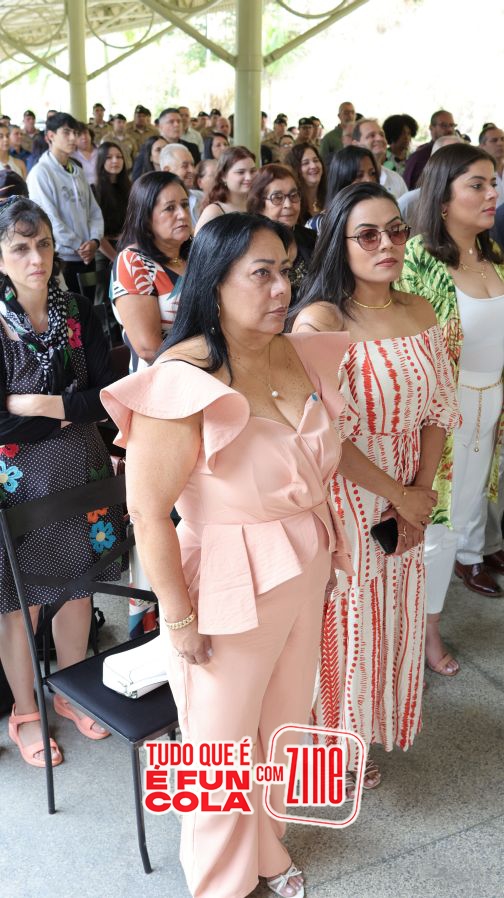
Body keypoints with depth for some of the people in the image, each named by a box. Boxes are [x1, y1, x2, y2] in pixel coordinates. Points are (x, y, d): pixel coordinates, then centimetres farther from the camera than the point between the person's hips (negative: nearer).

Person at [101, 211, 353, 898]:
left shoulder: (300, 357, -2)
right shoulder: (183, 382, -24)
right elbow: (148, 511, -22)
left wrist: (324, 551, 13)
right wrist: (181, 618, -16)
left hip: (306, 574, 7)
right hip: (230, 584, -7)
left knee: (285, 721, 25)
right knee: (226, 745, 14)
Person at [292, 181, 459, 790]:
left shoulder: (419, 312, 4)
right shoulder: (319, 321, -17)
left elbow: (436, 411, 5)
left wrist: (422, 491, -6)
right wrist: (398, 495, -13)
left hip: (409, 500, 6)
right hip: (342, 495, -6)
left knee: (392, 615, 18)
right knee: (343, 619, 8)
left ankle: (369, 729, 43)